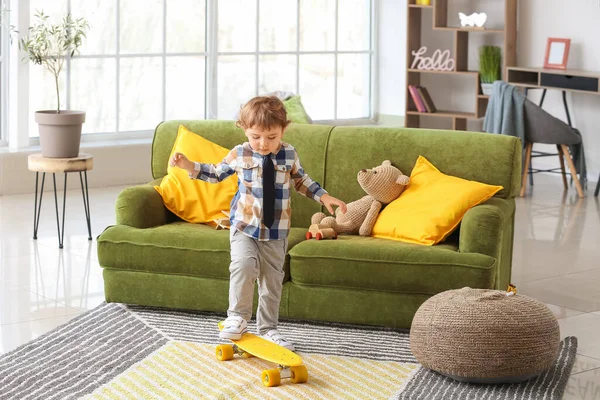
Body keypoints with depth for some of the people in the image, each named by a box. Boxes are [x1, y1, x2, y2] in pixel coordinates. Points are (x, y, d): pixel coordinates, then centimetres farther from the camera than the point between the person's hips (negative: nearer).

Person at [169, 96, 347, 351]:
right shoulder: (239, 154, -5)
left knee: (272, 281, 9)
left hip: (276, 231, 2)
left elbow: (301, 180, 17)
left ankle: (267, 329, 24)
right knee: (243, 265, -25)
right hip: (245, 226, -2)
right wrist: (188, 166, 1)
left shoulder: (289, 154, -2)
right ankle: (238, 317, -8)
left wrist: (323, 197, 9)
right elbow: (217, 173, 11)